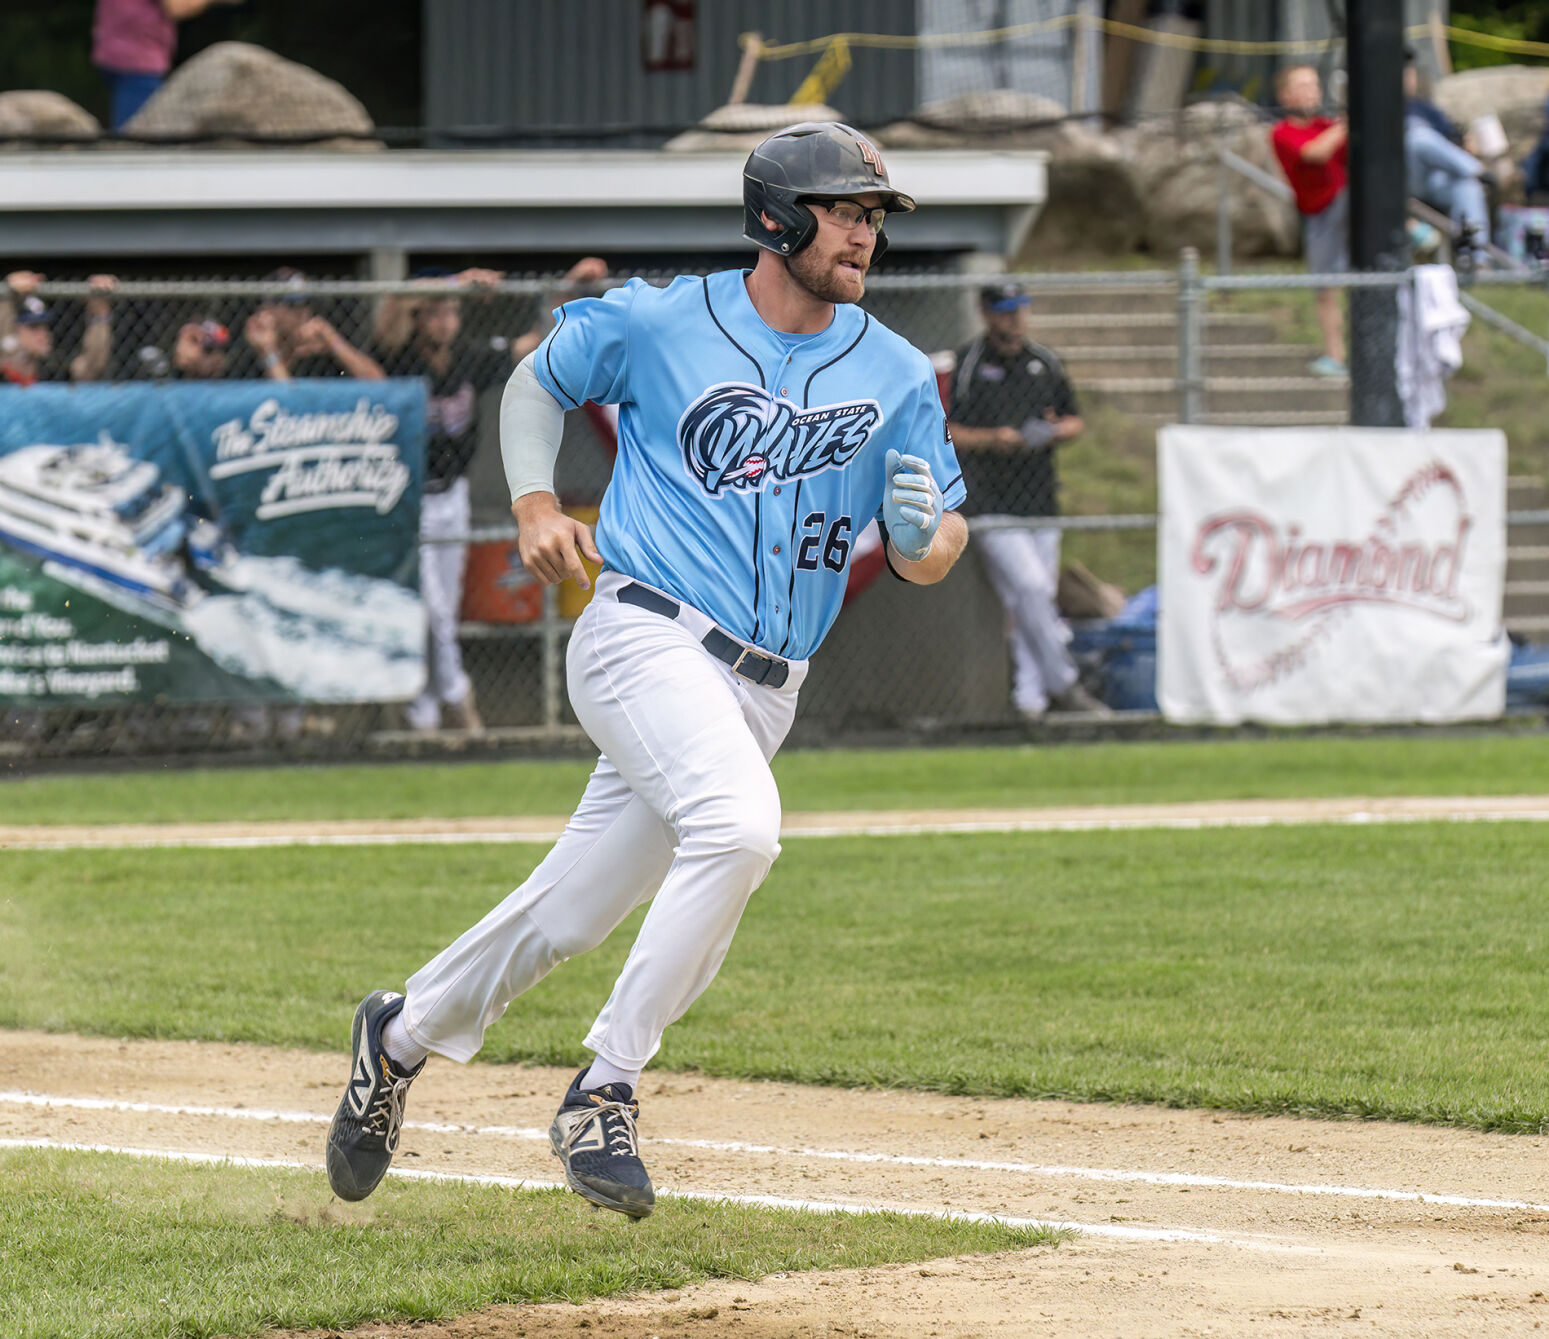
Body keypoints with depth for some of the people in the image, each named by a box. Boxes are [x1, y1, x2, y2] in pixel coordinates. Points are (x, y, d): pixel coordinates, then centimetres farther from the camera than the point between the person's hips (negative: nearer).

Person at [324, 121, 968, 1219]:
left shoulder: (898, 377, 6)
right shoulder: (658, 323, -2)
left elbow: (933, 560, 7)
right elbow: (537, 382, 16)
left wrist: (926, 536, -16)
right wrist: (535, 502, 1)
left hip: (760, 692, 5)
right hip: (644, 631, -5)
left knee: (574, 914, 10)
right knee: (739, 825, -31)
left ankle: (403, 1036, 36)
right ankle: (605, 1095, -23)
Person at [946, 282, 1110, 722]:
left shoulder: (1044, 363, 13)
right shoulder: (964, 365, -4)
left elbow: (1075, 421, 19)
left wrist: (1055, 430, -4)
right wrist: (991, 438, -21)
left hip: (1040, 499, 6)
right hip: (991, 501, -6)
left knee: (1037, 598, 5)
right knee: (1029, 588, -16)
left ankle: (1030, 698, 10)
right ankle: (1063, 685, -10)